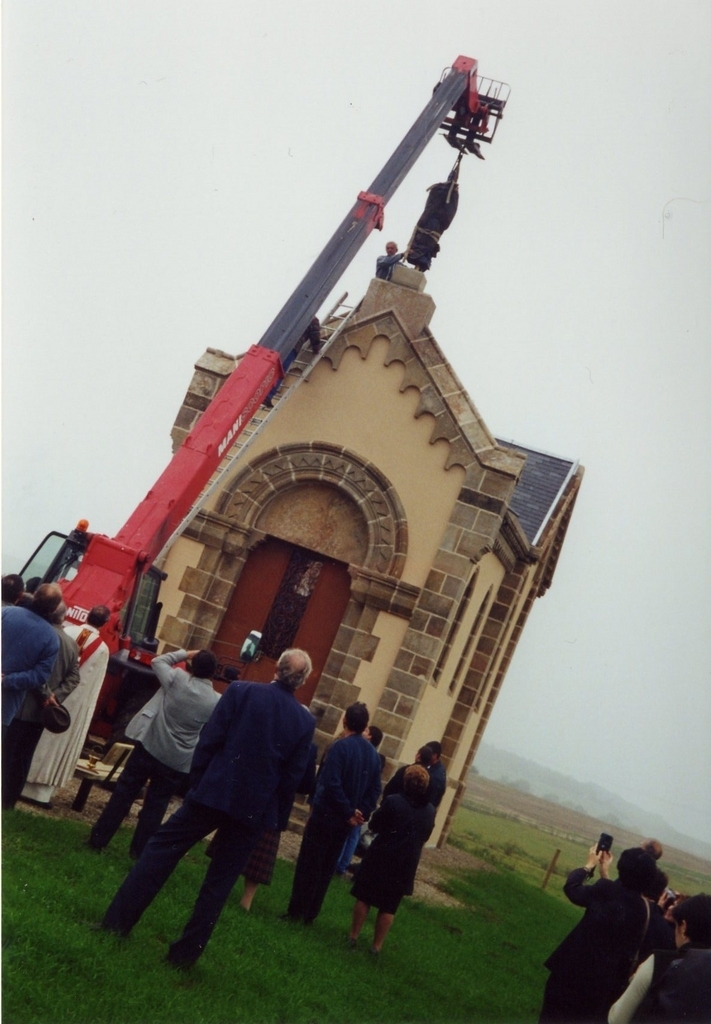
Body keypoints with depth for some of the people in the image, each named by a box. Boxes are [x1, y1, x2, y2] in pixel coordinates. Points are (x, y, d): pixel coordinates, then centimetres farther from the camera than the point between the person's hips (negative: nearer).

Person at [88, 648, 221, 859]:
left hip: (149, 748, 0)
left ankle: (98, 839, 15)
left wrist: (185, 653, 13)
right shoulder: (218, 702, -8)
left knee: (124, 793, 10)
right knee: (155, 805, 13)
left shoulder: (177, 678, -9)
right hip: (179, 763, 0)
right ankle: (138, 851, 17)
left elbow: (157, 661, 9)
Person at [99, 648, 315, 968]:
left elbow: (209, 739, -7)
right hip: (255, 808, 2)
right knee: (219, 882, 12)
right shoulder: (306, 721, 0)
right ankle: (185, 953, 15)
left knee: (160, 849, 11)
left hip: (213, 792, -2)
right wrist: (278, 819, 12)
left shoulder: (241, 691, -5)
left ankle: (116, 922, 12)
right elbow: (293, 775, 3)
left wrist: (196, 781, 3)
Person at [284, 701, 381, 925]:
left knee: (308, 864, 3)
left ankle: (297, 911, 7)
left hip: (325, 815, -6)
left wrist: (348, 812, -14)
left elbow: (331, 784, -23)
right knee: (327, 867, 14)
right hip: (345, 821, 6)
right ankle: (310, 914, 19)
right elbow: (375, 789, 5)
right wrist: (362, 813, -1)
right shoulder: (373, 753, 5)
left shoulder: (341, 746, -16)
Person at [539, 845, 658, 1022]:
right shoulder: (642, 907, -4)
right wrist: (604, 872, 18)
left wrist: (589, 865, 11)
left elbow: (572, 889, -3)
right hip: (605, 980, 4)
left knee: (555, 1014, 13)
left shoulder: (607, 890, -18)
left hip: (576, 968, -4)